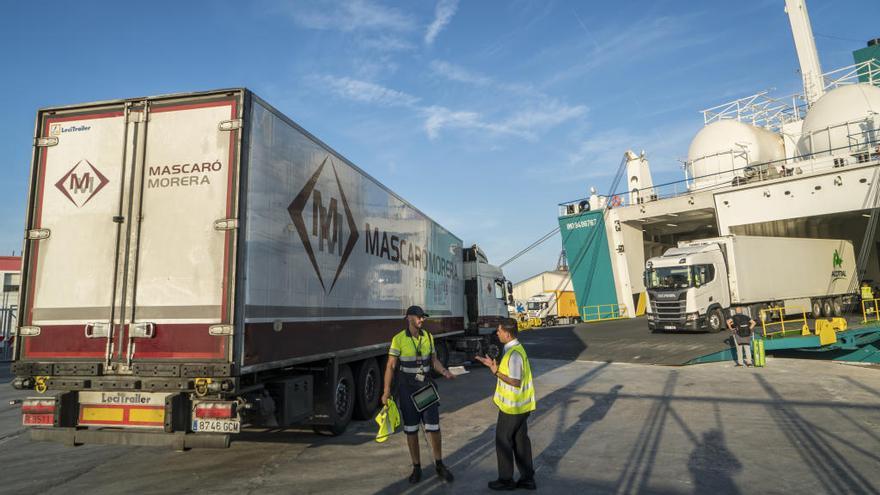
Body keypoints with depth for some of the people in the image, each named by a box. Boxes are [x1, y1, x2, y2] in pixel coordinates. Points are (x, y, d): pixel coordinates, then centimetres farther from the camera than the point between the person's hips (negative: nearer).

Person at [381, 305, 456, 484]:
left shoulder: (428, 336, 0)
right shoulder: (399, 339, -12)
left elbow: (434, 360, 8)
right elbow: (390, 366, -11)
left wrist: (445, 372, -13)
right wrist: (387, 391, -19)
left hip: (426, 385, 3)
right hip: (407, 387, -3)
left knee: (433, 427, 3)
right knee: (411, 429, 6)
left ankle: (439, 465, 21)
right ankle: (416, 468, 22)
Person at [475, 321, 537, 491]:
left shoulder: (514, 354, -24)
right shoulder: (516, 348, 7)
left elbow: (515, 381, -25)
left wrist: (496, 372, -20)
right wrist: (494, 365, 8)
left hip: (511, 406, -9)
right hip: (521, 405, 9)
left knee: (503, 441, 5)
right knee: (521, 440, 16)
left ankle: (506, 480, 17)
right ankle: (527, 478, 24)